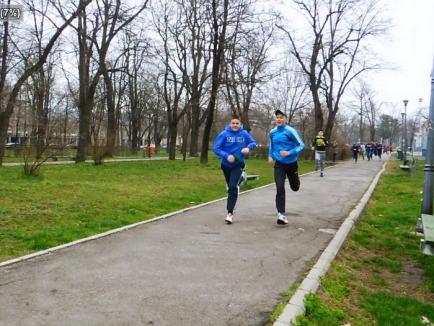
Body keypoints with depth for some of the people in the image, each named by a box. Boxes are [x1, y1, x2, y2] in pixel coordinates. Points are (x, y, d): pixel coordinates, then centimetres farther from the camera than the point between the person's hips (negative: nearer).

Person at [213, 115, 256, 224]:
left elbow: (253, 142, 8)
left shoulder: (244, 134, -5)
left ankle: (230, 213, -14)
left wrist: (248, 147, -15)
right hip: (226, 165, 2)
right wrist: (227, 156, -26)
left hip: (238, 165, -2)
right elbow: (216, 148, -11)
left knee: (233, 187, -17)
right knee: (230, 187, 18)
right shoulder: (224, 134, -10)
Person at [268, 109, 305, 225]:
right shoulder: (272, 132, 0)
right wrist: (270, 156, 11)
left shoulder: (290, 131, -15)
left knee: (295, 188, 17)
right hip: (279, 164, 2)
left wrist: (289, 153, -26)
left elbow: (301, 145, -14)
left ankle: (294, 180, 55)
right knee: (280, 188, -13)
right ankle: (281, 214, -10)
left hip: (291, 163, -2)